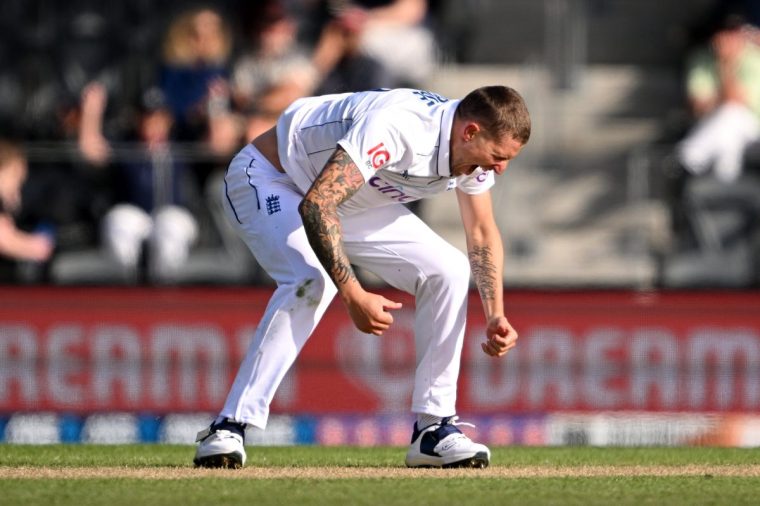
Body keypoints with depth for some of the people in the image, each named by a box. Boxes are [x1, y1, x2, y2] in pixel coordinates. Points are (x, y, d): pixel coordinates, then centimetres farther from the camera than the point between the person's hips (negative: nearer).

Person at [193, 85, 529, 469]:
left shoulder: (475, 149, -12)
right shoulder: (397, 126, -39)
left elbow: (482, 233, 3)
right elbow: (315, 206, -42)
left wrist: (495, 316, -11)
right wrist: (353, 295, -44)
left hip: (352, 203, 8)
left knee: (448, 270, -5)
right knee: (311, 283, -34)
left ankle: (433, 428, 2)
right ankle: (228, 429, -32)